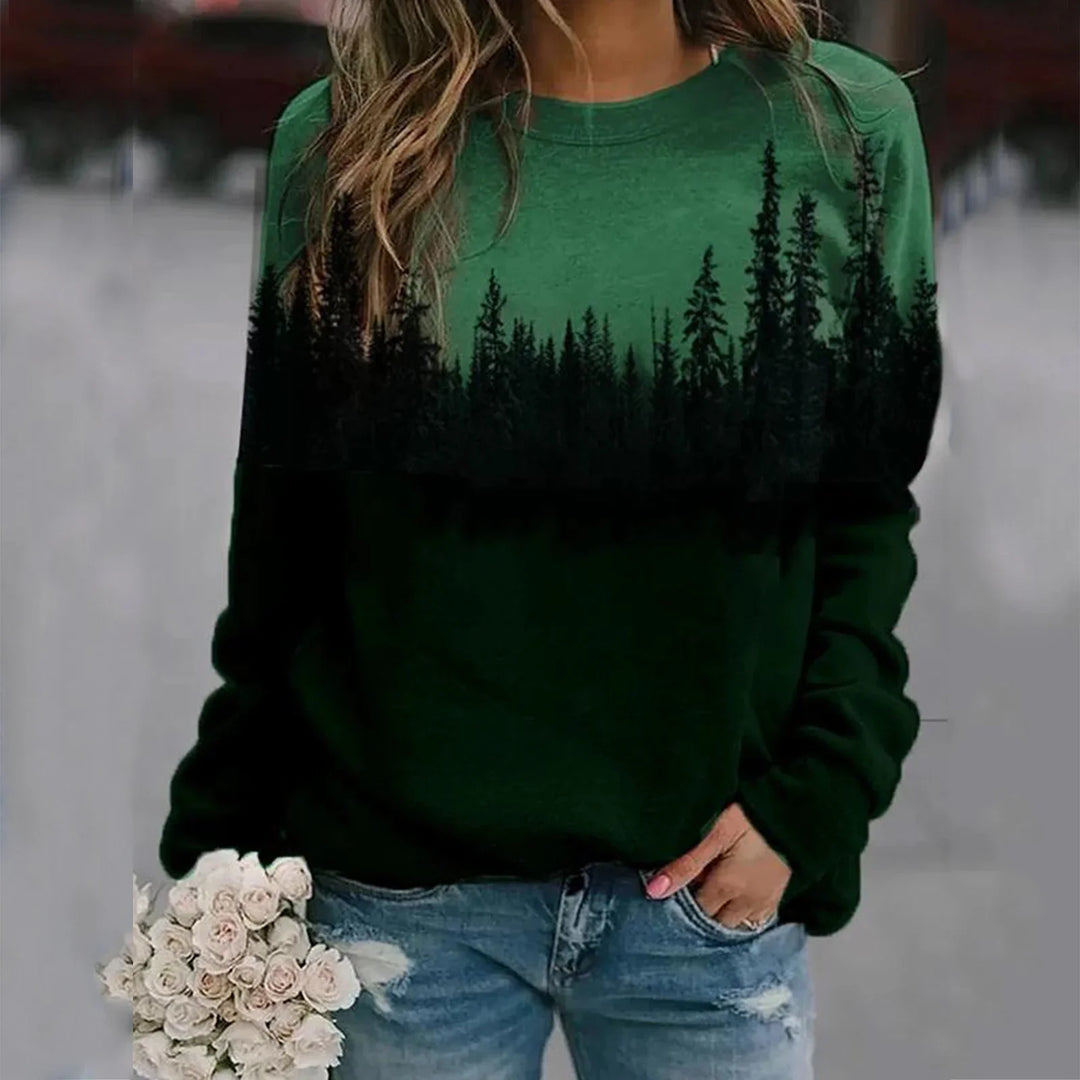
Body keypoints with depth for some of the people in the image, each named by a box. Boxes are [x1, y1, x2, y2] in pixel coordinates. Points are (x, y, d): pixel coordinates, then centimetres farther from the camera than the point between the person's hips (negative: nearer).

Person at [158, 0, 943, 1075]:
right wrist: (222, 854, 6)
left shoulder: (851, 130, -2)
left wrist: (813, 804, -8)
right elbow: (278, 544, 3)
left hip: (714, 895, 1)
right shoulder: (342, 140, -2)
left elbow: (867, 512, 3)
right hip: (403, 896, 0)